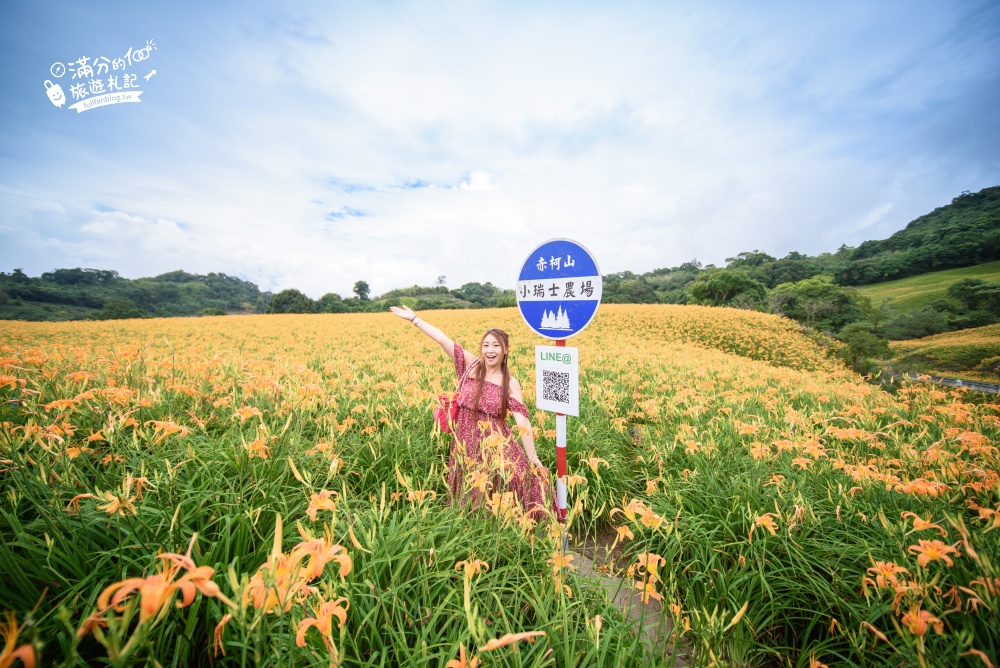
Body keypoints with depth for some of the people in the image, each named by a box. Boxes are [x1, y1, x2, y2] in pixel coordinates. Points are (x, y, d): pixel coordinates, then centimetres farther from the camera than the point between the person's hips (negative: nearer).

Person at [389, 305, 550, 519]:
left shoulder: (510, 383, -5)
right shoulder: (472, 366, -2)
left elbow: (522, 421, -9)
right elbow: (443, 339, -5)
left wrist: (533, 458, -13)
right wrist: (413, 318, -4)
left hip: (496, 446, -1)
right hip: (466, 444, 2)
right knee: (470, 500, 10)